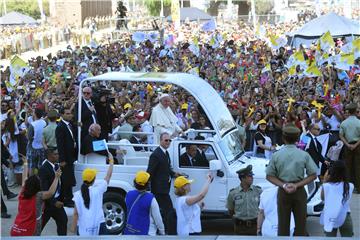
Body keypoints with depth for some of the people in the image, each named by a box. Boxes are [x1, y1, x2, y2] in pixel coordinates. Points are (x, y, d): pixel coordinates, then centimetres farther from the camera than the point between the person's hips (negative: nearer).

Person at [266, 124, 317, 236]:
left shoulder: (276, 155, -7)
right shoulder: (304, 155, -8)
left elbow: (269, 176, -4)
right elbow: (313, 175, -6)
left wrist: (283, 185, -9)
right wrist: (297, 185, -9)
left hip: (283, 193, 1)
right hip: (300, 192, -1)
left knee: (283, 224, 7)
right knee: (300, 223, 9)